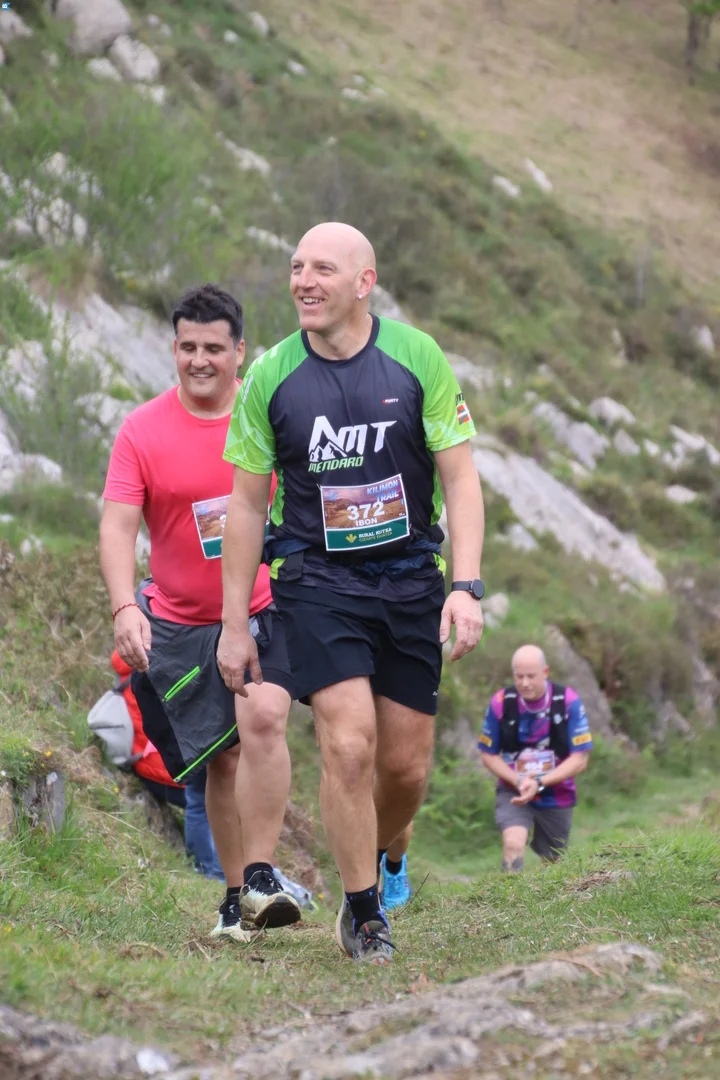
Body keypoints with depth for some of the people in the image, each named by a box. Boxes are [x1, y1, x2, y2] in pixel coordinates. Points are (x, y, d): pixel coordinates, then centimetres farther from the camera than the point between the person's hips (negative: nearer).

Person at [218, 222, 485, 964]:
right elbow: (247, 503, 3)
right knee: (349, 745, -16)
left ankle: (377, 861, 34)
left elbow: (459, 478, -2)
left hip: (410, 580, 1)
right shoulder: (269, 377, -4)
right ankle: (361, 911, 1)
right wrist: (234, 623, 3)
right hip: (317, 578, -1)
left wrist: (466, 586, -12)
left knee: (407, 766, 4)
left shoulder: (417, 358, -5)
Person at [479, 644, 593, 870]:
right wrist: (518, 781, -18)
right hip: (513, 792, -1)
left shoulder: (568, 702, -15)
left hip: (557, 797, 1)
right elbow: (488, 755, -1)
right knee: (513, 843, -27)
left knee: (553, 866, 13)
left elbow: (580, 759, -12)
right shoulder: (501, 703, -13)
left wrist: (539, 783, -22)